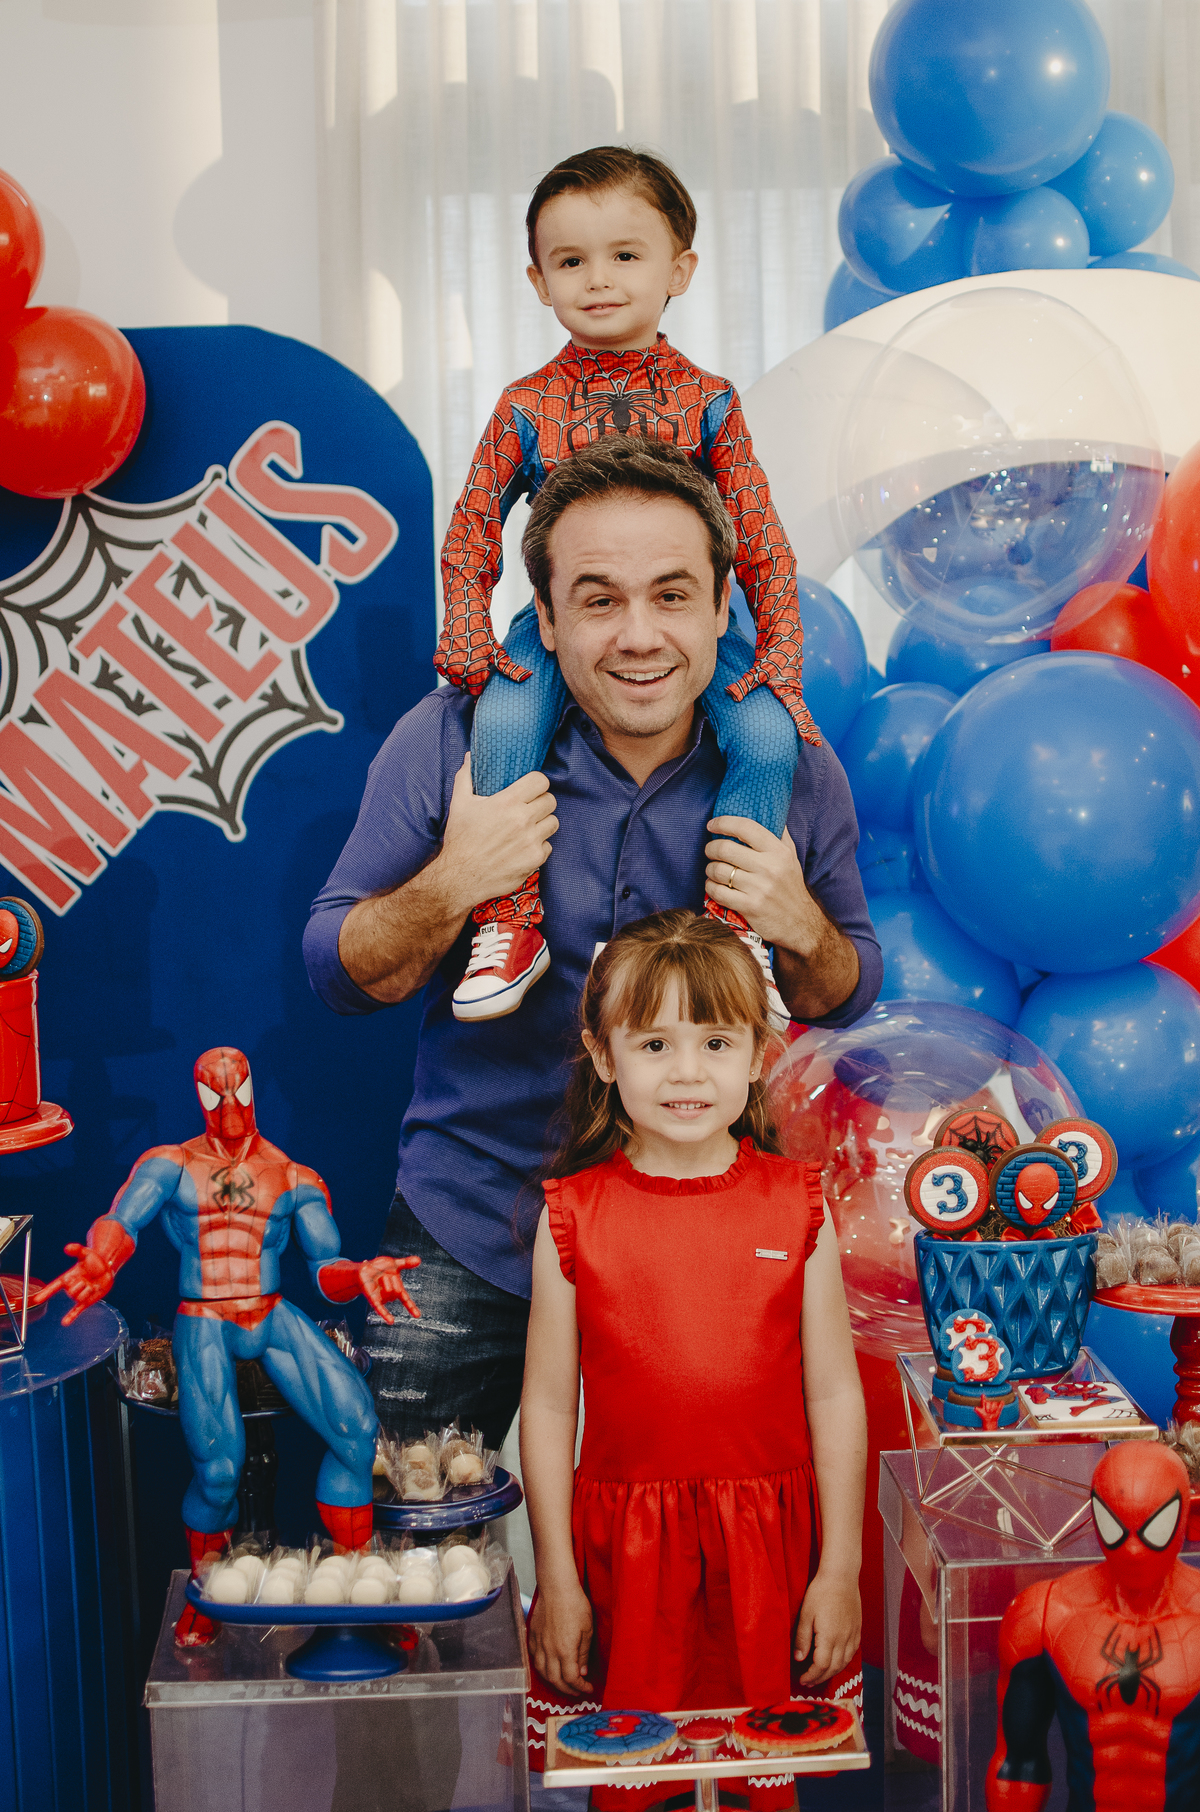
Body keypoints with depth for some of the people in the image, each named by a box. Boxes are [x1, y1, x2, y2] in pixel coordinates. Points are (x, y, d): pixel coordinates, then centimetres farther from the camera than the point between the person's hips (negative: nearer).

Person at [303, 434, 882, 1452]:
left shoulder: (793, 770, -7)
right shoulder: (451, 741, -11)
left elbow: (850, 998, 4)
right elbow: (338, 973, -5)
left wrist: (800, 928, -19)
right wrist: (451, 886, -24)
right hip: (472, 1225, -1)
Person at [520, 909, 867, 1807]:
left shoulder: (797, 1207, -1)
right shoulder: (573, 1216, -2)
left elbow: (834, 1396, 2)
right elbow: (547, 1406, 0)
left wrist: (839, 1571, 0)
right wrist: (557, 1583, -1)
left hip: (769, 1555, 1)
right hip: (622, 1554, 0)